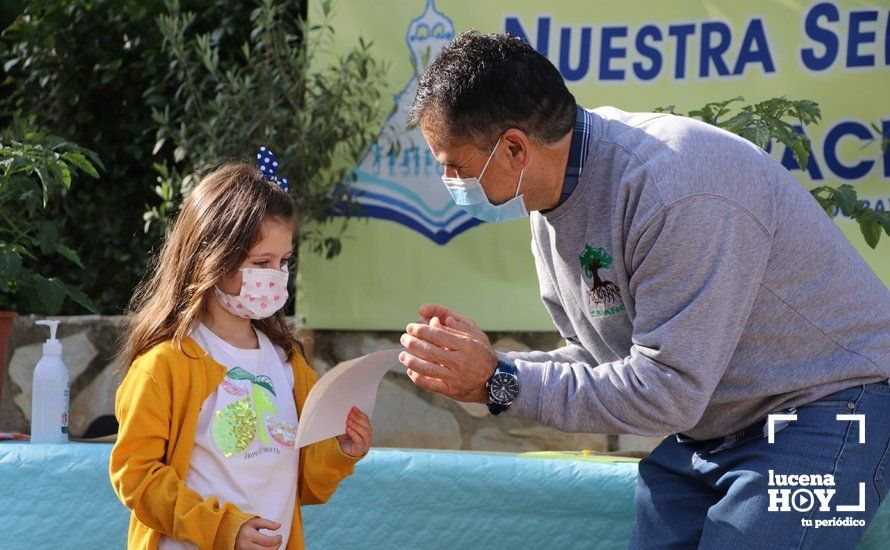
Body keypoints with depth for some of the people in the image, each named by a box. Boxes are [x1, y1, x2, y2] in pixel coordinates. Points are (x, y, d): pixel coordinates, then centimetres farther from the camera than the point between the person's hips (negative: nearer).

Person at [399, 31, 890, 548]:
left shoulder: (675, 190, -28)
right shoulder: (551, 197, 2)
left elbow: (665, 393, -27)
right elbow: (601, 360, 9)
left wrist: (499, 382, -21)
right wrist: (481, 365, -9)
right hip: (709, 422, 9)